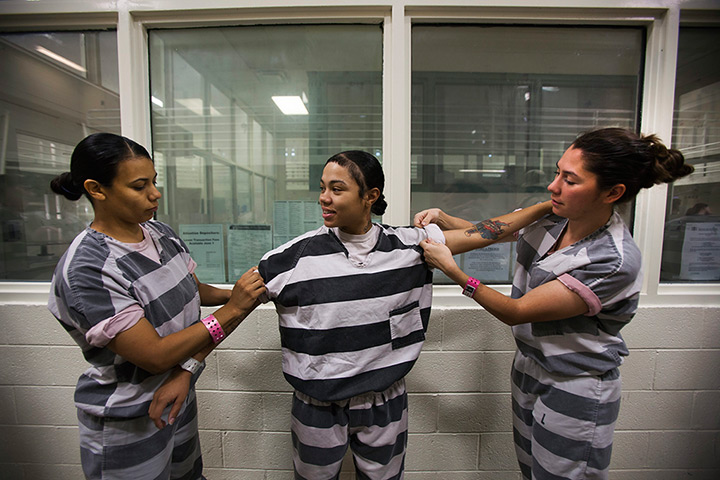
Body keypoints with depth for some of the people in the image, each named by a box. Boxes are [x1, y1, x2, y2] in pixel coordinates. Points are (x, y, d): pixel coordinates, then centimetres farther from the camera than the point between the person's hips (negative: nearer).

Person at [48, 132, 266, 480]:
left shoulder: (161, 233, -5)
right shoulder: (86, 269, -26)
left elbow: (194, 292, 2)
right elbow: (155, 356, -27)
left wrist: (194, 355, -12)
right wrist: (231, 310, -28)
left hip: (180, 398, 6)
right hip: (126, 421, -6)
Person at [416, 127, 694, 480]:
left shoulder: (615, 261, -28)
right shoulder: (553, 217, -9)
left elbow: (516, 312, -26)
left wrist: (452, 269, -28)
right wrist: (441, 218, -10)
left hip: (575, 392, -6)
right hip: (529, 367, 6)